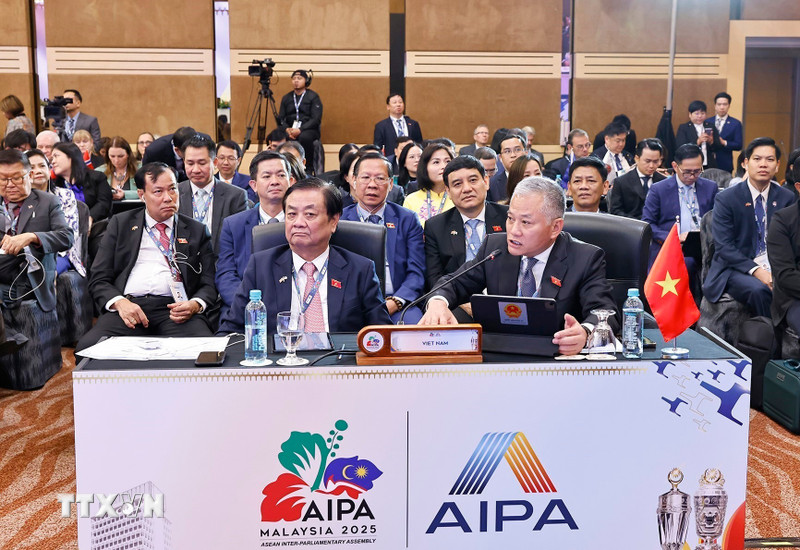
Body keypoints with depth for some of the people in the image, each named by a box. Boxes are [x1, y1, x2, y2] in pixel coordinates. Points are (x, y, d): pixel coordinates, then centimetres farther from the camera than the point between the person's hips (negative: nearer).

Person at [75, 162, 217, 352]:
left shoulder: (197, 230, 19)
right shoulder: (120, 224, 18)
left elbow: (209, 284, 14)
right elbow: (99, 280, 12)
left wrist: (195, 304, -10)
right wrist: (119, 302, -10)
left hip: (174, 310, -1)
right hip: (129, 307, 1)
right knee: (87, 346, -30)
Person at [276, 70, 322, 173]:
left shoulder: (313, 97, 4)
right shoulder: (286, 98, 18)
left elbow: (316, 119, -7)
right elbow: (281, 118, 13)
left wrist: (300, 130, -20)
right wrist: (287, 129, -11)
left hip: (309, 129, -4)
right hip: (290, 129, 4)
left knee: (305, 137, -39)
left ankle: (309, 168, -24)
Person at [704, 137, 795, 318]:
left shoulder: (786, 198, 10)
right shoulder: (725, 199, -2)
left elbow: (790, 243, 8)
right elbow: (724, 247, -9)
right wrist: (756, 270, -22)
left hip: (775, 268, 3)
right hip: (736, 268, -3)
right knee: (759, 290, -34)